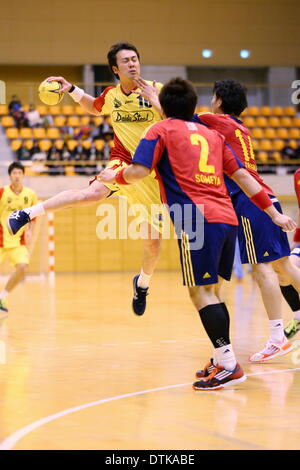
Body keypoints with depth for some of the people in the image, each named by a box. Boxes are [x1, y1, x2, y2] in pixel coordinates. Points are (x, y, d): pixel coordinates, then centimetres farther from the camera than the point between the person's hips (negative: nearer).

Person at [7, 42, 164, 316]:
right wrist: (70, 89, 12)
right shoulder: (111, 96, 3)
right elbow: (94, 107, 27)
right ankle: (28, 213, -24)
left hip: (155, 171, 0)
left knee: (154, 238, 1)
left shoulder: (157, 90, -7)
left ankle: (143, 282, 31)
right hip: (124, 161, 0)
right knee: (94, 192, -33)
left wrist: (156, 101, -24)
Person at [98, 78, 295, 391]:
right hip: (226, 217, 7)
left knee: (201, 292, -7)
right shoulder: (211, 134, 24)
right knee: (209, 291, 16)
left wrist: (114, 176, 15)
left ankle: (228, 365, -16)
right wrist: (273, 213, 24)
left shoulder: (161, 130, 8)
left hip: (197, 219, -6)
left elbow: (139, 171, -6)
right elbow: (241, 175, 22)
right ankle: (222, 361, 17)